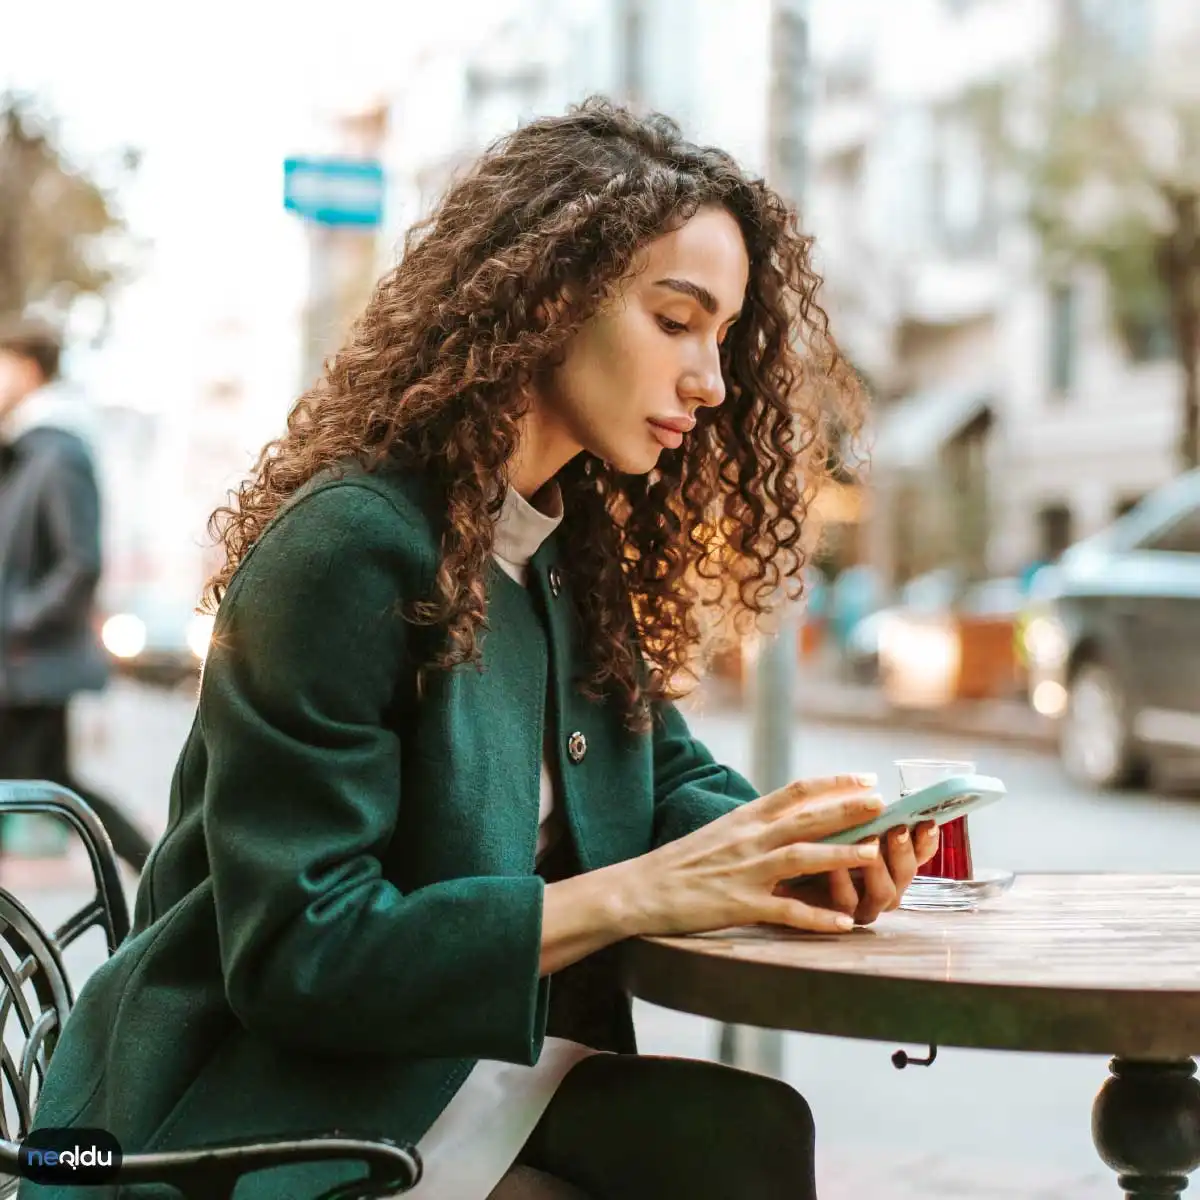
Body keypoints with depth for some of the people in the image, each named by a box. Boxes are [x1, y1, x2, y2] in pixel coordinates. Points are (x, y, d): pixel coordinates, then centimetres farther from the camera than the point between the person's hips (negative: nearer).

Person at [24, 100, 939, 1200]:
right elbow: (294, 953, -20)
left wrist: (798, 848, -10)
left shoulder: (571, 552, 9)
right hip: (280, 1106, -7)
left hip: (490, 1061, 8)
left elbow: (673, 780, 13)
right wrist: (642, 892, -23)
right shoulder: (351, 547, -18)